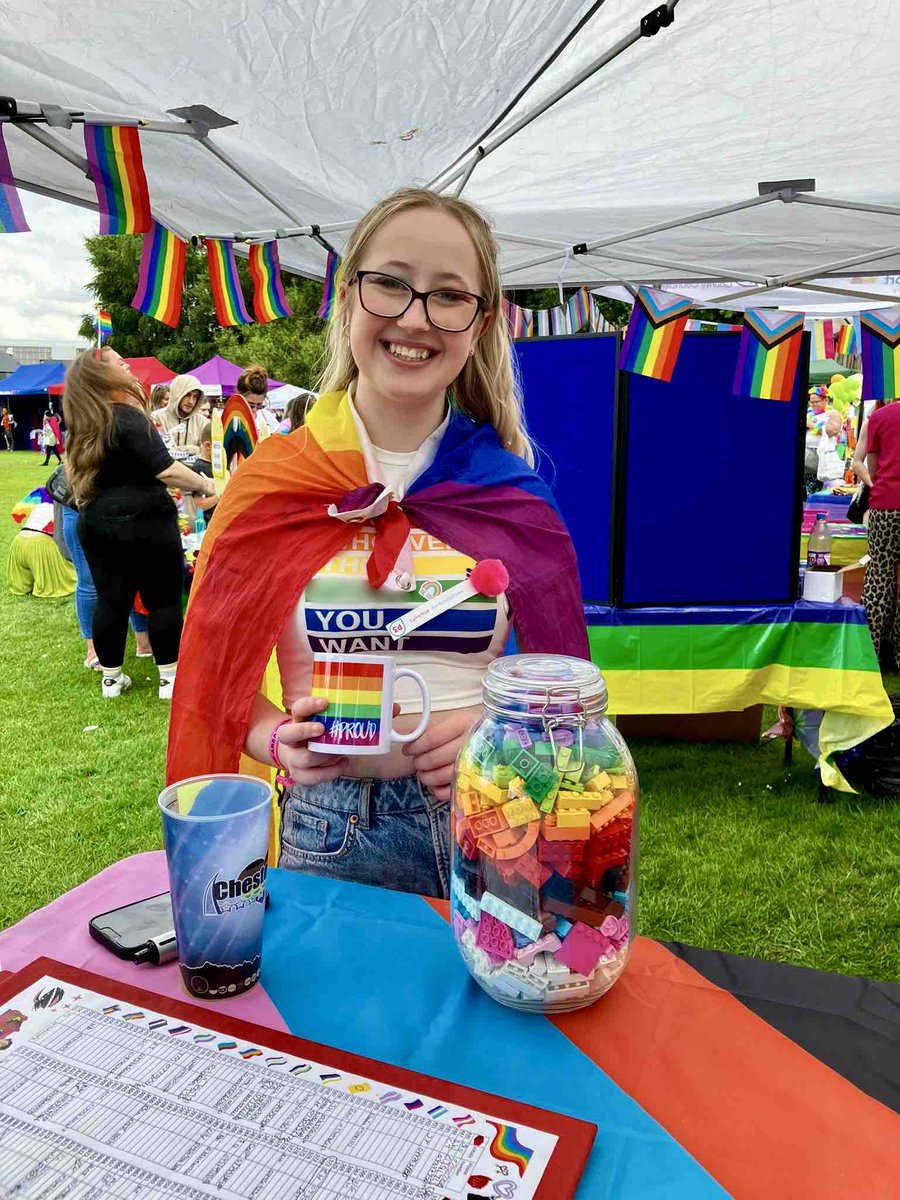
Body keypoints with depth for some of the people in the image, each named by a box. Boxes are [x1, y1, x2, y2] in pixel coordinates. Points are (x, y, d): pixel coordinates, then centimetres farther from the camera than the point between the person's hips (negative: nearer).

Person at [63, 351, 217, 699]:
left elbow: (73, 472, 23)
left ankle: (111, 678, 21)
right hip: (144, 521, -7)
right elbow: (166, 471, -21)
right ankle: (170, 678, 8)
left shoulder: (84, 426, 10)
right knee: (164, 599, 3)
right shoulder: (127, 419, -16)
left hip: (95, 522, 7)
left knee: (110, 599, 12)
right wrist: (205, 485, -8)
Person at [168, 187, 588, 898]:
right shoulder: (274, 479, -3)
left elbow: (557, 667, 5)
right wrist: (278, 740, -16)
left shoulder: (511, 488, -1)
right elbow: (217, 670, 2)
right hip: (330, 831, -1)